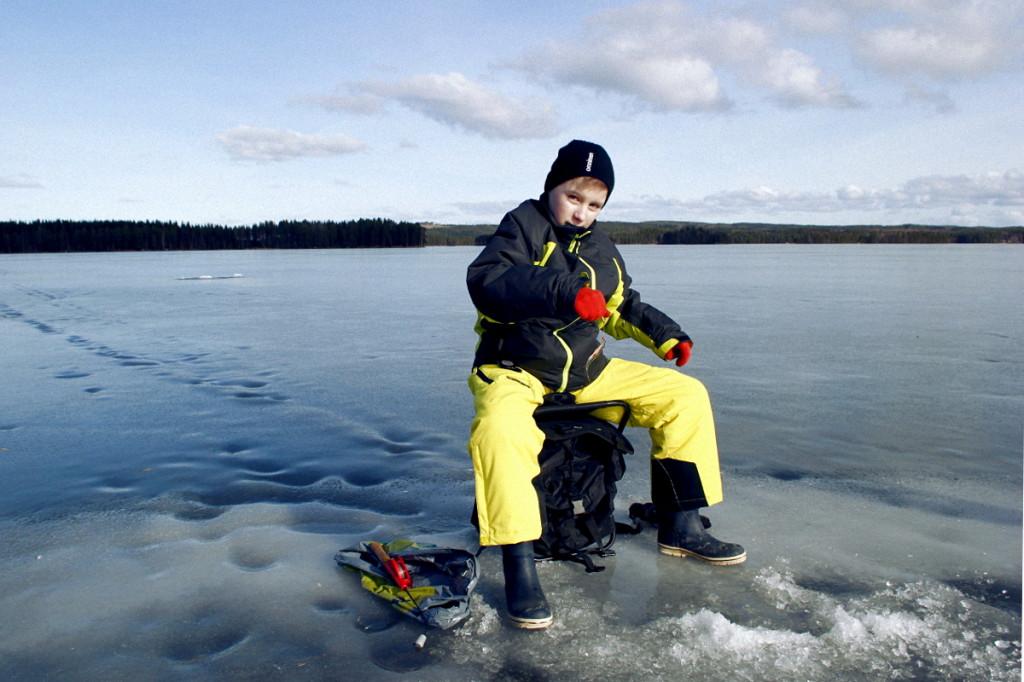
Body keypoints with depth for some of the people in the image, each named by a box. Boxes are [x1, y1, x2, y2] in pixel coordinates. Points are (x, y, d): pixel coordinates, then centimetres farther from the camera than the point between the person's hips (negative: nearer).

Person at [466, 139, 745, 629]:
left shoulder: (601, 249, 15)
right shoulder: (523, 226, -6)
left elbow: (621, 308, 28)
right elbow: (485, 280, -24)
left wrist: (662, 333, 9)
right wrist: (565, 294, -36)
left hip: (585, 371, 7)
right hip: (514, 369, -6)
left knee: (686, 395, 0)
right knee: (499, 428, -40)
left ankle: (680, 527, 7)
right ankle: (519, 566, -28)